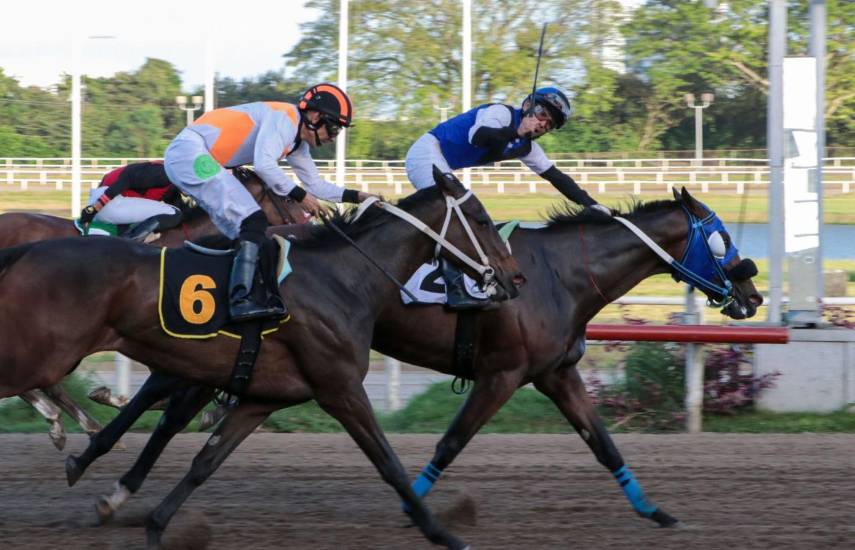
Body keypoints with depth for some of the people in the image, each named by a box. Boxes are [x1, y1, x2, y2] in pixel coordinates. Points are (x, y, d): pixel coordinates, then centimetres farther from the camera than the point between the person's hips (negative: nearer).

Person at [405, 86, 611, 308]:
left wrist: (591, 204, 6)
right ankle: (458, 287, -30)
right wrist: (517, 131, -22)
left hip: (438, 165, 10)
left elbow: (556, 177, 13)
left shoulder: (526, 147, 12)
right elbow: (477, 136, -32)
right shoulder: (501, 113, -13)